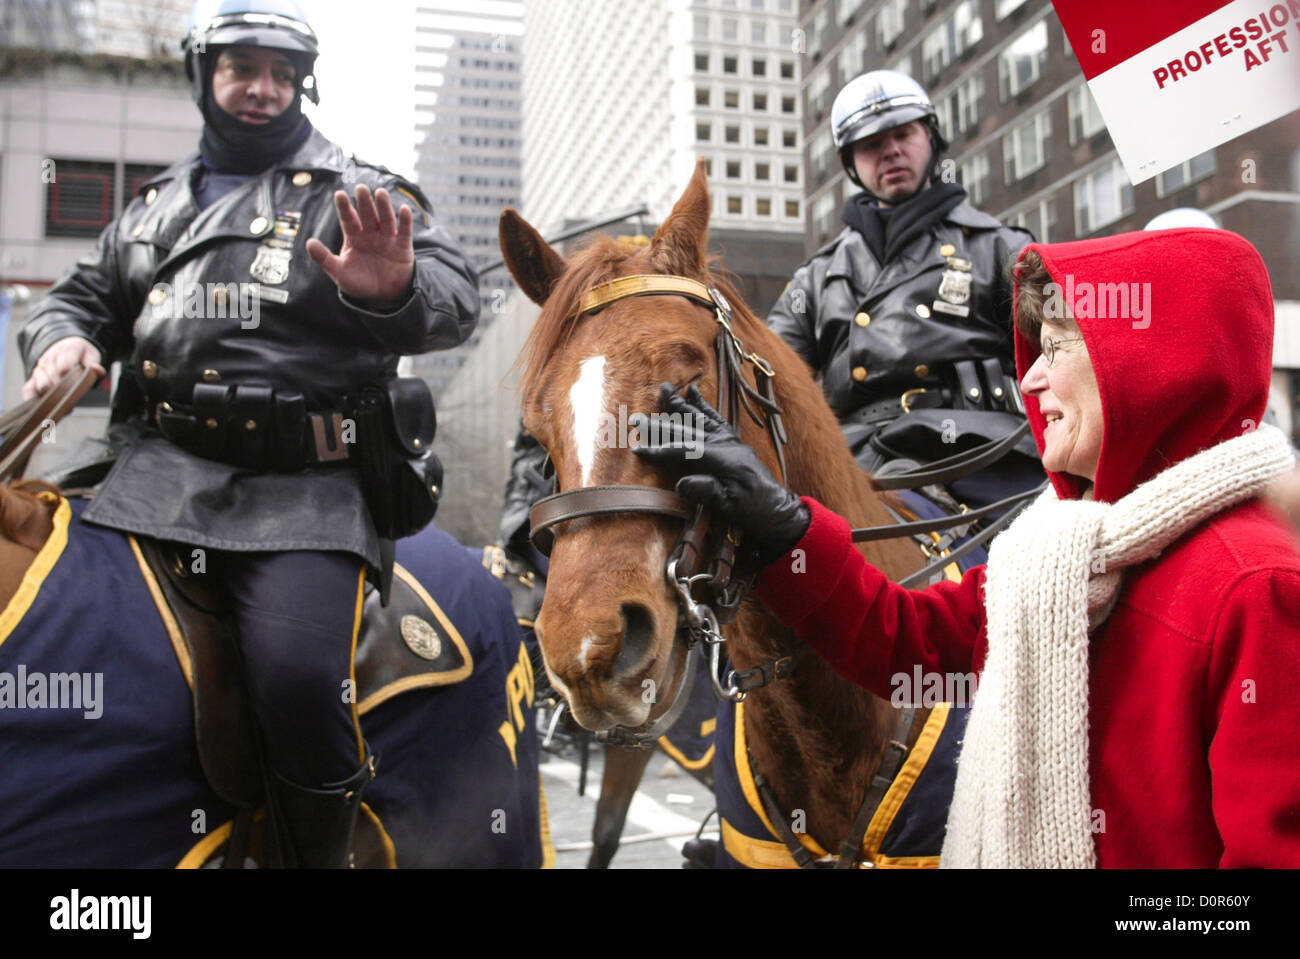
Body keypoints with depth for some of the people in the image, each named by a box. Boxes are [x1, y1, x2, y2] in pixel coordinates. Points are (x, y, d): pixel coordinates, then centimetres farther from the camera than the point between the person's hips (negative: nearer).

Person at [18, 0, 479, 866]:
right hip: (153, 465, 5)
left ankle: (321, 855, 2)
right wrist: (63, 339, 9)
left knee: (300, 679, -26)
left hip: (301, 493, -5)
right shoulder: (157, 206, 24)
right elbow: (85, 296, 33)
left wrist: (395, 291, -27)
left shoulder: (361, 196, 9)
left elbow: (456, 298, -3)